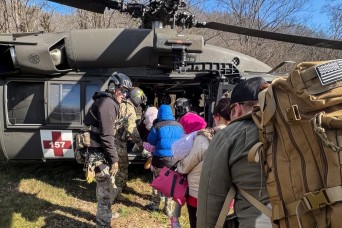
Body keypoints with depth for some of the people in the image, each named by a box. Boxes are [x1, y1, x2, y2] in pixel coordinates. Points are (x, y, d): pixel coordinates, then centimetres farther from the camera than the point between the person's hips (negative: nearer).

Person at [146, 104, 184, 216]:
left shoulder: (157, 126, -10)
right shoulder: (179, 126, 0)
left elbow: (150, 141, -1)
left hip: (160, 158, -3)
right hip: (175, 159, 3)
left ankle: (155, 205, 26)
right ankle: (168, 208, 19)